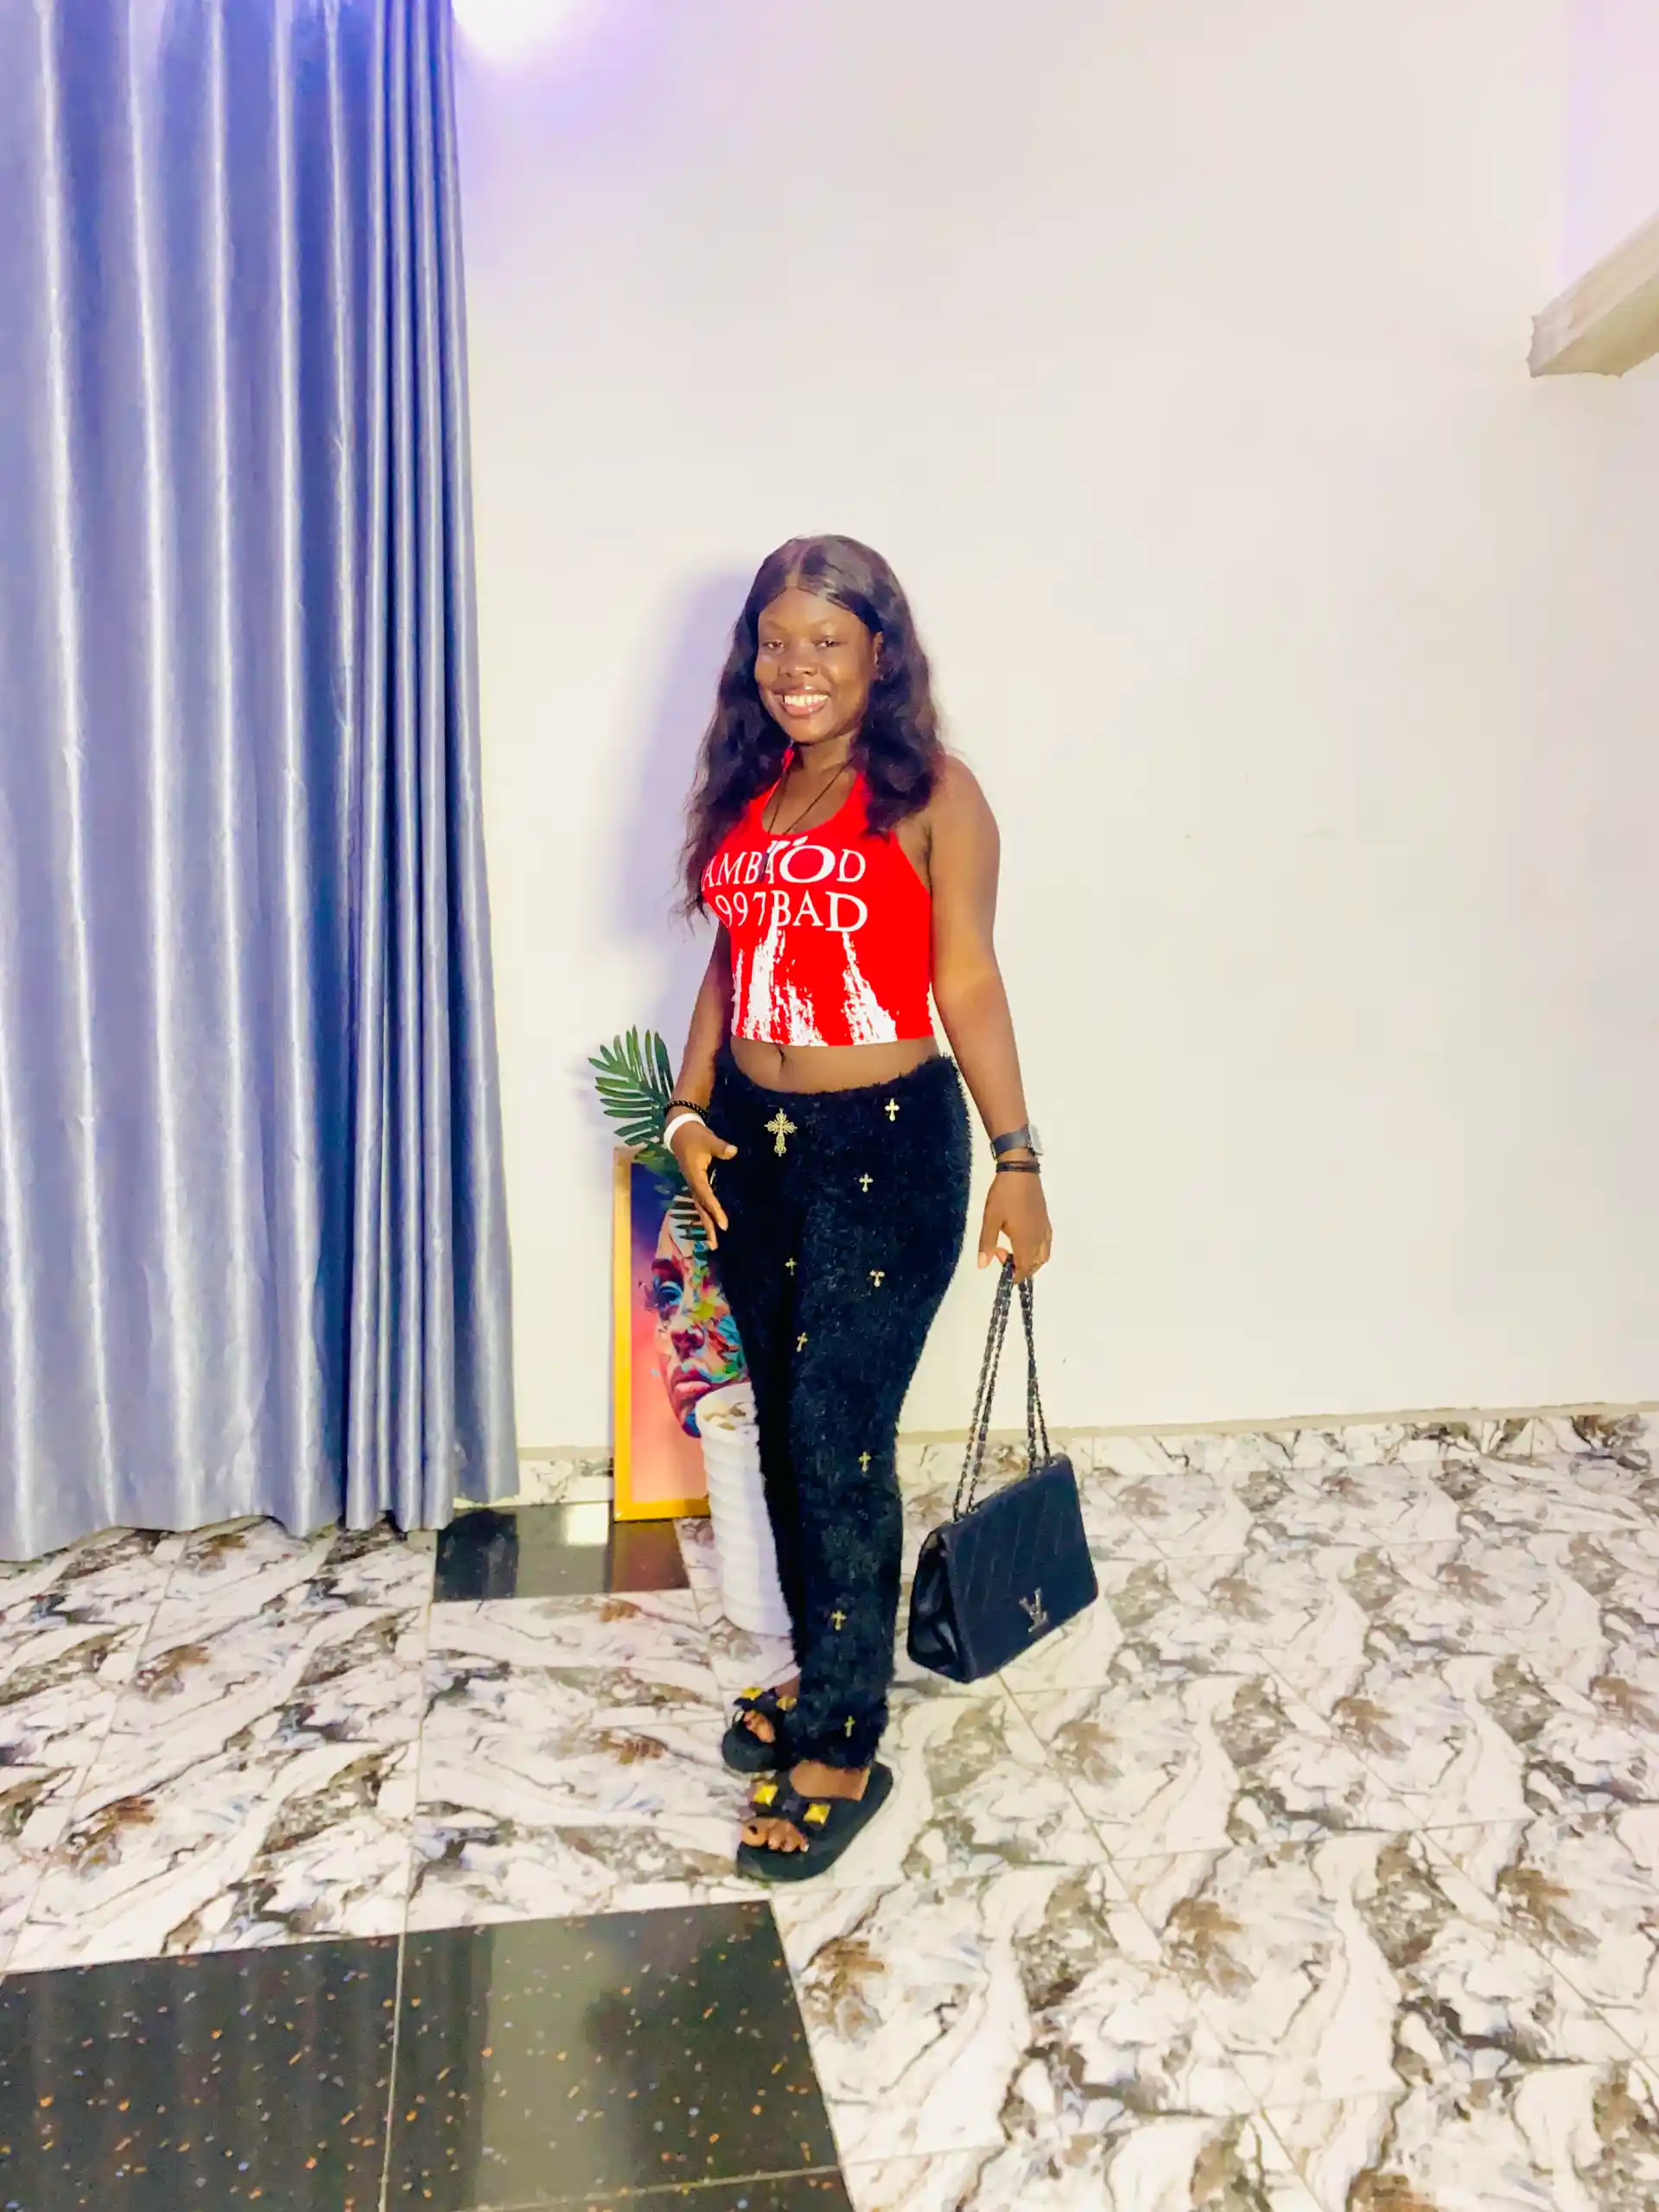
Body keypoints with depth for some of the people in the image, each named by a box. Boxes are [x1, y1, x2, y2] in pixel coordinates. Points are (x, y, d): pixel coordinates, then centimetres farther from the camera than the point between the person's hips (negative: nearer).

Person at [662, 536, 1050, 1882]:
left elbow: (969, 983, -9)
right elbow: (729, 965, 14)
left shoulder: (931, 796, -8)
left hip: (885, 1148, -6)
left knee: (839, 1443, -4)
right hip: (754, 1143, 7)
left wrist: (1016, 1160, -11)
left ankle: (844, 1747, 11)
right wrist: (690, 1110, 4)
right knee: (785, 1429, 15)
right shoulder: (749, 790, 9)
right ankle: (825, 1673, 34)